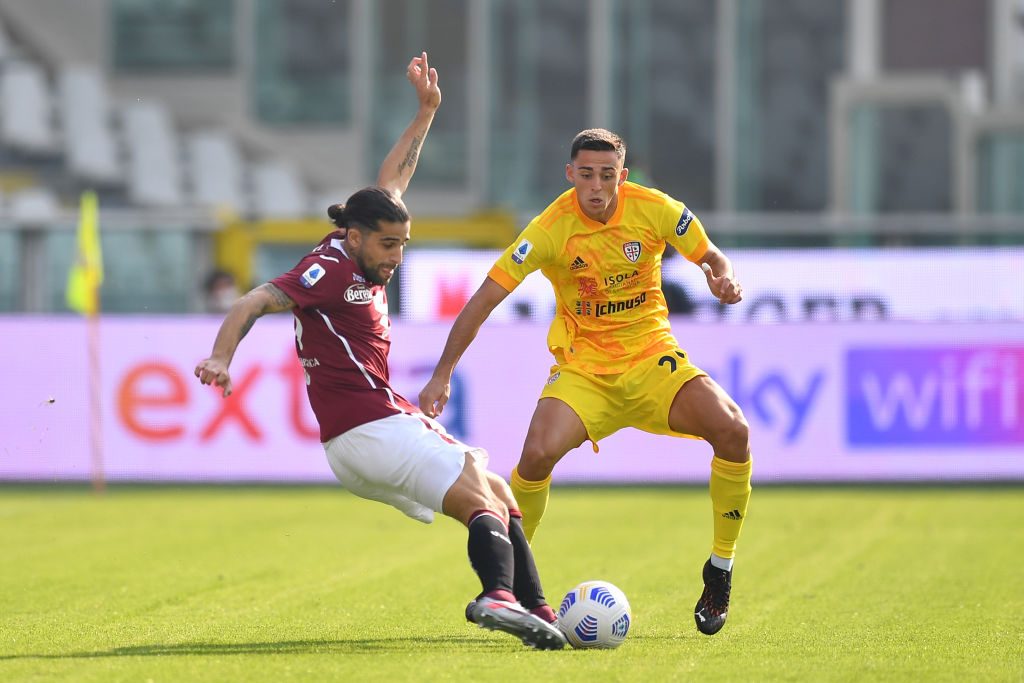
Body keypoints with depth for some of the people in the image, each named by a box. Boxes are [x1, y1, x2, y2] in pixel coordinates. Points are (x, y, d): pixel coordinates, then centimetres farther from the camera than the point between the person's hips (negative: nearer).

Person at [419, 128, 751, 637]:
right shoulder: (550, 229, -15)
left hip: (652, 356, 1)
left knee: (731, 429, -22)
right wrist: (443, 375, -15)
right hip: (582, 363, -1)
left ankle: (720, 571, -4)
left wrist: (723, 279, -19)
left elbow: (711, 257, 7)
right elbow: (485, 299, -12)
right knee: (538, 453, -28)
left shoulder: (655, 210, -9)